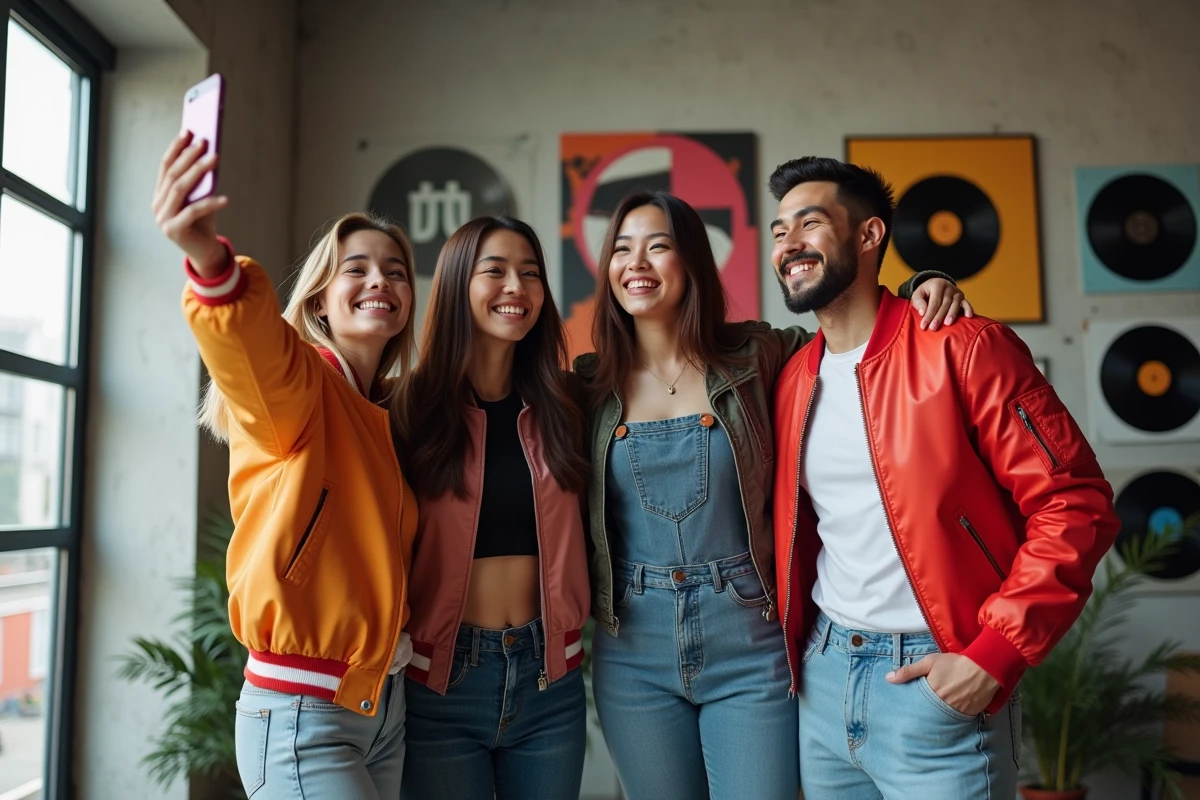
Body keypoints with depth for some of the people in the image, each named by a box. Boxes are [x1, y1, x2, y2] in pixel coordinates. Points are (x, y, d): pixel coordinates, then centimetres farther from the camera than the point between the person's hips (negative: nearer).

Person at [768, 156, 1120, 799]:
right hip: (822, 674, 6)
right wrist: (794, 640, 7)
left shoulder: (964, 349, -12)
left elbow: (1076, 505, -14)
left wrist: (993, 656, -17)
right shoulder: (792, 381, 6)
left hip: (941, 682, -5)